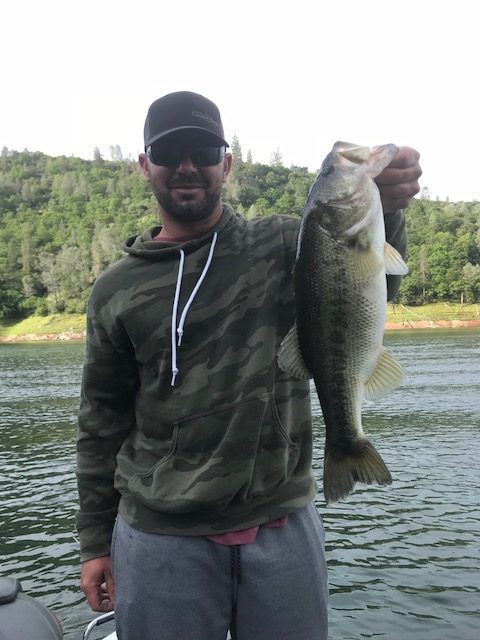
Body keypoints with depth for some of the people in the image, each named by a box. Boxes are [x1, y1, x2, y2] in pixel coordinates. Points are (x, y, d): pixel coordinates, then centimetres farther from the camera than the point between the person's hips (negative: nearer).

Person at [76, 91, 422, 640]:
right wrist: (95, 540, 6)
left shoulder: (282, 244, 0)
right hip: (160, 538, 0)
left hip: (284, 527, 1)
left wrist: (383, 209, -35)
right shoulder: (115, 289, 2)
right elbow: (102, 420, 5)